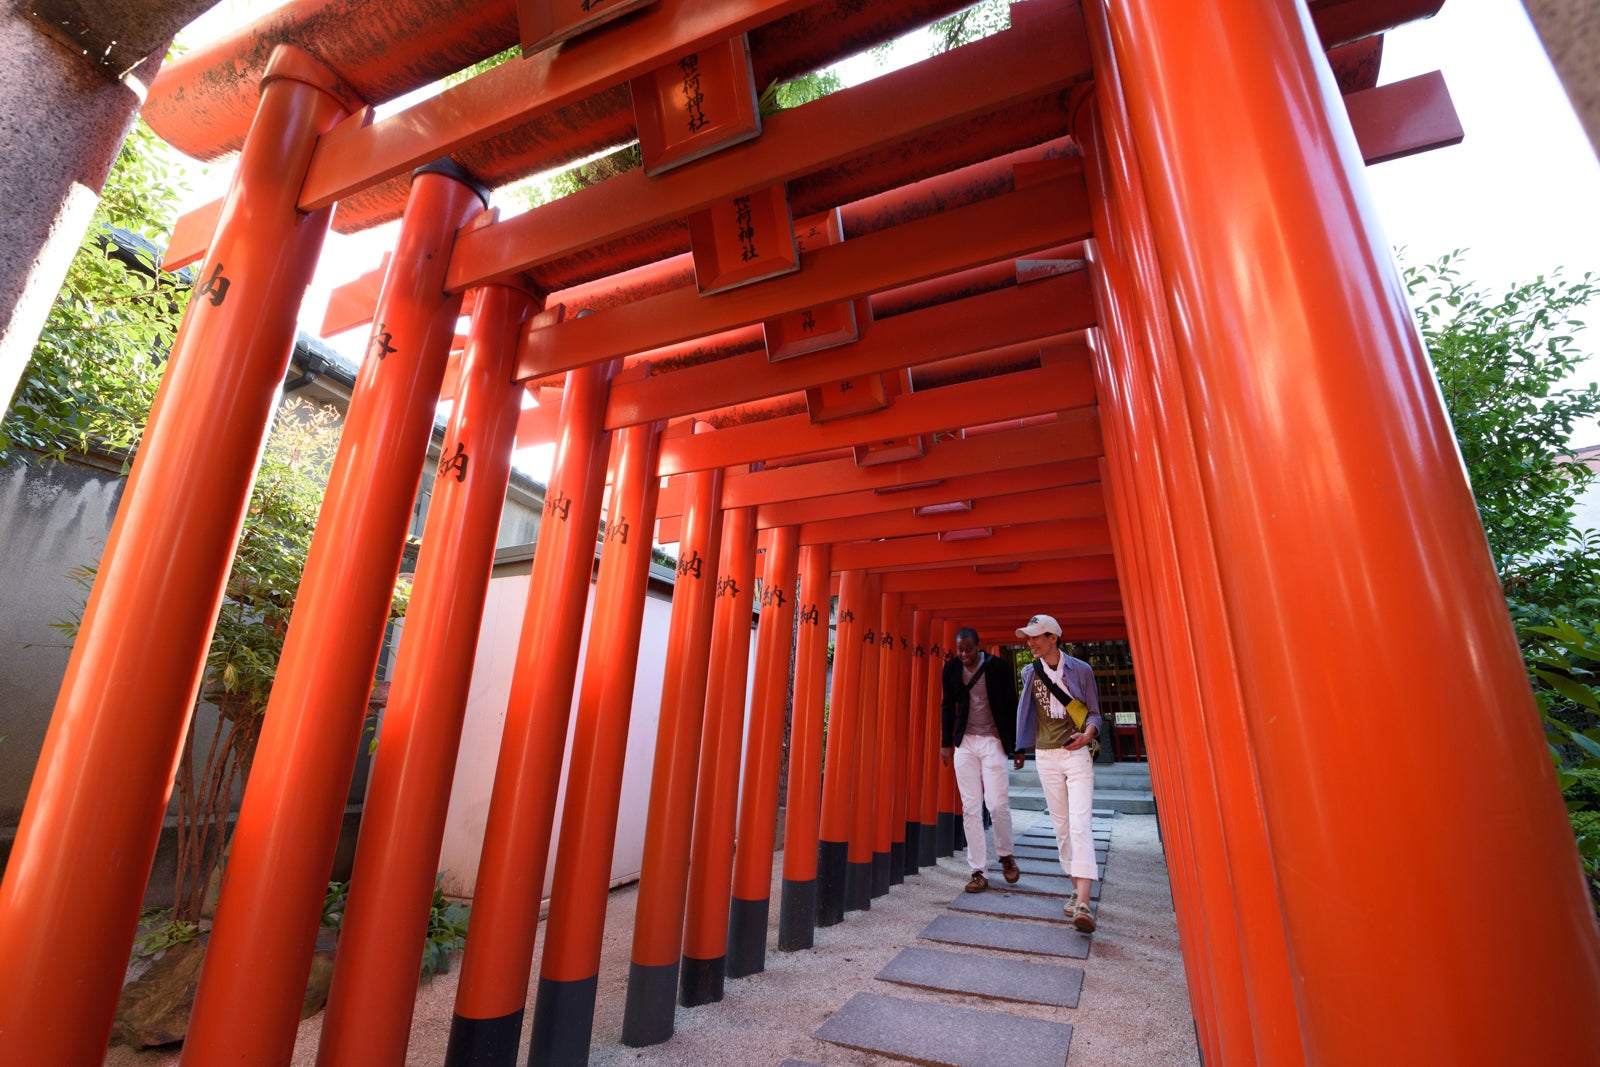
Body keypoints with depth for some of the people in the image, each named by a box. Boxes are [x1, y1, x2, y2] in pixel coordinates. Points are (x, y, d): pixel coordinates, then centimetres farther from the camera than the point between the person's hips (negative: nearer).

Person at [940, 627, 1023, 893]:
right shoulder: (951, 668, 1)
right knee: (970, 808, 2)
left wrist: (1017, 747, 0)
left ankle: (1006, 856, 22)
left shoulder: (998, 667, -7)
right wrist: (946, 743, 9)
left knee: (997, 803, -6)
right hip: (965, 743, 3)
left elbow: (1011, 707, 0)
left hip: (994, 741, -2)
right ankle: (978, 871, 11)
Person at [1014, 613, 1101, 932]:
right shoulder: (1029, 673, 7)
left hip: (1077, 753, -3)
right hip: (1046, 756, 3)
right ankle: (1076, 889, 20)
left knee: (1080, 824, -14)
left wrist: (1086, 735, -17)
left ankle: (1082, 903, -19)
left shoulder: (1081, 669, -2)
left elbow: (1094, 712, 2)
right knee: (1061, 826, 7)